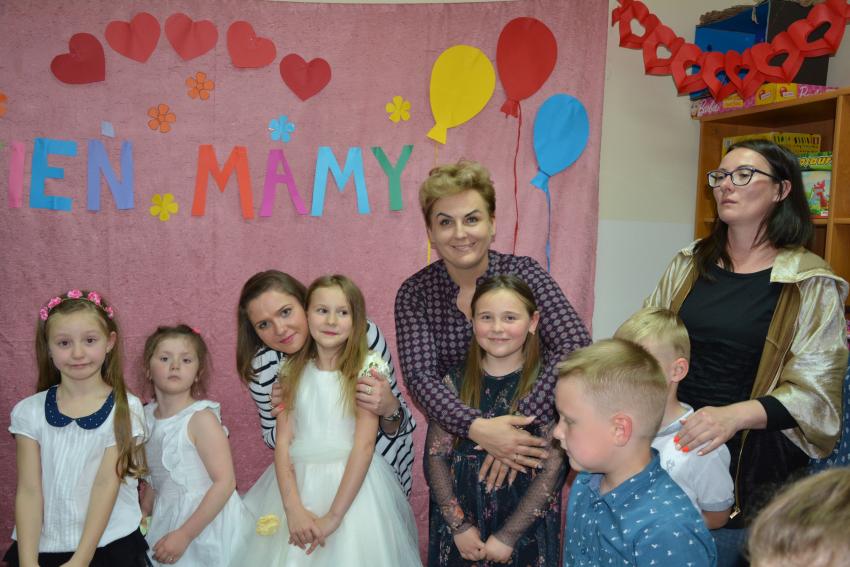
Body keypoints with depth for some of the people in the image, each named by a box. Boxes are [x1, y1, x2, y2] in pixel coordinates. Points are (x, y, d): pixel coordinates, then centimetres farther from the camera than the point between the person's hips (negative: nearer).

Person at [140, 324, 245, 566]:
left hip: (205, 521, -5)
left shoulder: (201, 418, -17)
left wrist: (184, 534, -20)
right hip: (164, 521, 5)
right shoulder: (147, 416, 1)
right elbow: (155, 478, 13)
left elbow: (225, 482, -21)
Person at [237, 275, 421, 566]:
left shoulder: (366, 368, -8)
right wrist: (293, 507, -15)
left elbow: (364, 445, -14)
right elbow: (283, 442, -2)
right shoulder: (293, 370, 3)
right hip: (297, 484, 3)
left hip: (353, 485, -3)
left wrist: (333, 516, -18)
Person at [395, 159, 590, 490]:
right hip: (453, 444, 1)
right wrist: (477, 428, -37)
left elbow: (575, 345, -26)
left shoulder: (523, 273, -14)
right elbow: (420, 376, -21)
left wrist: (522, 421, -34)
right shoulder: (414, 293, -11)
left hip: (528, 449, -1)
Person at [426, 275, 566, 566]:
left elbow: (553, 469, -11)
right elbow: (435, 456, -3)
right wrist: (459, 526, -9)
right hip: (459, 524, 2)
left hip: (525, 530, -2)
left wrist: (507, 536, -11)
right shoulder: (454, 382, -4)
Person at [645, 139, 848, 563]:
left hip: (751, 466, -3)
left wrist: (735, 415, -29)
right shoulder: (689, 264, 6)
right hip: (672, 449, 4)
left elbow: (814, 391, -12)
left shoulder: (811, 285, -6)